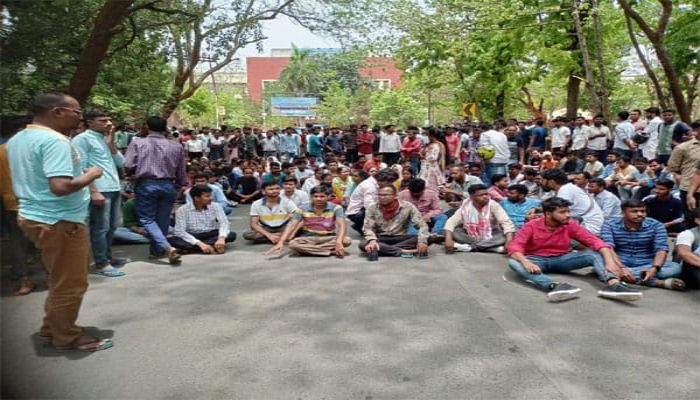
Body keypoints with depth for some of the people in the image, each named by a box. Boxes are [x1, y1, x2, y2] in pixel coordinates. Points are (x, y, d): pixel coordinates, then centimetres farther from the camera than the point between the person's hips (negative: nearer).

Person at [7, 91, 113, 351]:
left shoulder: (17, 140, 11)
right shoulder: (55, 141, -20)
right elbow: (60, 186, -31)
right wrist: (91, 175, -15)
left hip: (34, 216, 10)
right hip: (60, 222, -10)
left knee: (60, 279, 23)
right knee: (70, 283, 4)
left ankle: (52, 327, 34)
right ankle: (66, 337, 18)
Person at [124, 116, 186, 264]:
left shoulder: (137, 143, 0)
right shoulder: (176, 147, 6)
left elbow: (128, 166, -6)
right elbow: (181, 172, 9)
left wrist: (137, 174, 15)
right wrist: (181, 186, 26)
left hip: (146, 185, -2)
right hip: (168, 185, 3)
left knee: (147, 219, 4)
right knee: (162, 220, 13)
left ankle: (168, 248, -14)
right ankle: (156, 251, 24)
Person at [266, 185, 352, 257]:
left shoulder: (336, 208, -10)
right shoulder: (302, 209, -6)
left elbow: (342, 225, -21)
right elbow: (291, 226, -11)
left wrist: (339, 242, -39)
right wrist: (281, 242, -26)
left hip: (329, 238, -1)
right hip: (308, 239, 1)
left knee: (347, 240, -30)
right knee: (292, 244, -32)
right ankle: (333, 252, -29)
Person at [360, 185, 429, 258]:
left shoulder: (407, 207, -8)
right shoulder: (372, 208, -5)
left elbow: (422, 225, -12)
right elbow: (367, 228, -9)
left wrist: (422, 241, -32)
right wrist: (372, 240, -32)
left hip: (401, 238, 0)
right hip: (381, 239, 0)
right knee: (363, 244, -31)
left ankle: (383, 249, -27)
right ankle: (403, 251, -31)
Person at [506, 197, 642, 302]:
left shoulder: (571, 225, -6)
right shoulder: (531, 226, -12)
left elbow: (596, 241, -13)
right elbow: (514, 247, -23)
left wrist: (609, 261, -32)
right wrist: (525, 262, -44)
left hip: (562, 259, 3)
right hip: (538, 260, -2)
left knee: (595, 253, -18)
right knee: (513, 262, -36)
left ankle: (613, 284, -46)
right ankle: (554, 286, -55)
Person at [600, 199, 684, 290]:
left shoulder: (656, 225, -2)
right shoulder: (610, 225, -7)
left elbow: (661, 250, -12)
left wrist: (655, 268, -32)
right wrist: (621, 268, -37)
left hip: (646, 266, 2)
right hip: (620, 265, -1)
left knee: (675, 267, -22)